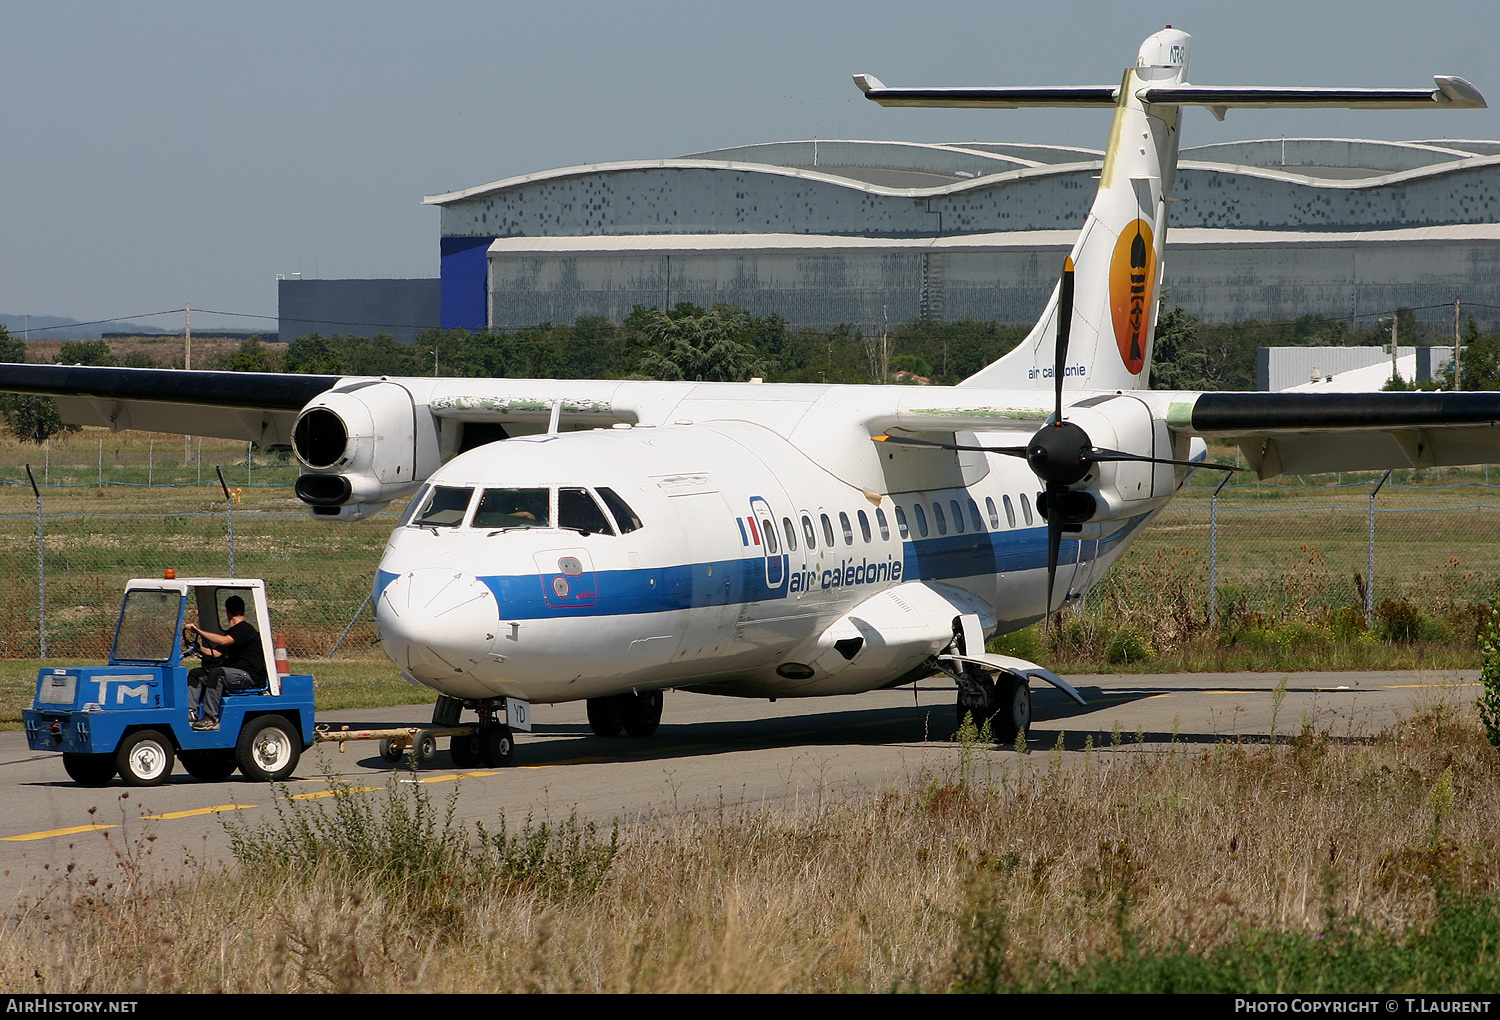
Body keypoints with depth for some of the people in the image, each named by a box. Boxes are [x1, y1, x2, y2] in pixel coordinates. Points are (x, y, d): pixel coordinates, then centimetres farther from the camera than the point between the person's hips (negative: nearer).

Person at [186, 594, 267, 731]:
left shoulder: (245, 630, -13)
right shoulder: (233, 631, 20)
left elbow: (224, 641, -30)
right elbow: (217, 653, 19)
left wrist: (199, 631, -28)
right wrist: (201, 649, 4)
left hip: (250, 676, -10)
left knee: (215, 673, -35)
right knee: (196, 674, 6)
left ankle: (211, 719, -34)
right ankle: (191, 712, -5)